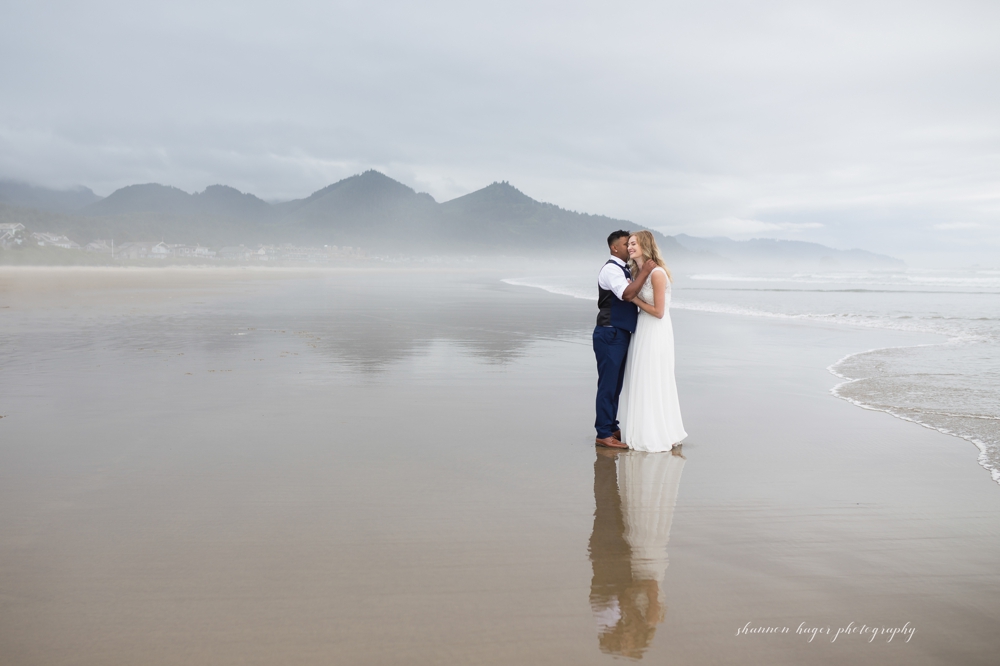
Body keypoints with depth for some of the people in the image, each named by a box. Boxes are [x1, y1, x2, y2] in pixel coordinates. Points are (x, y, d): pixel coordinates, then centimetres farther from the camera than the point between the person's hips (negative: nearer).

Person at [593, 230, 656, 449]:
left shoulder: (624, 270, 17)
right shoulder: (611, 269, -13)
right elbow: (627, 294, -28)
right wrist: (644, 272, -23)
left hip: (620, 334, 10)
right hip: (610, 334, -10)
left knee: (616, 384, 15)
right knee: (607, 384, -5)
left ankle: (612, 427, 25)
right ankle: (603, 434, 1)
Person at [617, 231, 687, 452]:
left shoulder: (657, 273, -19)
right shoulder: (640, 271, 7)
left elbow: (659, 312, -18)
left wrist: (635, 299, -12)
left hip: (655, 334, -9)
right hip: (642, 332, 9)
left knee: (652, 385, 0)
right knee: (641, 384, 14)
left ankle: (657, 437, 14)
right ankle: (645, 432, 26)